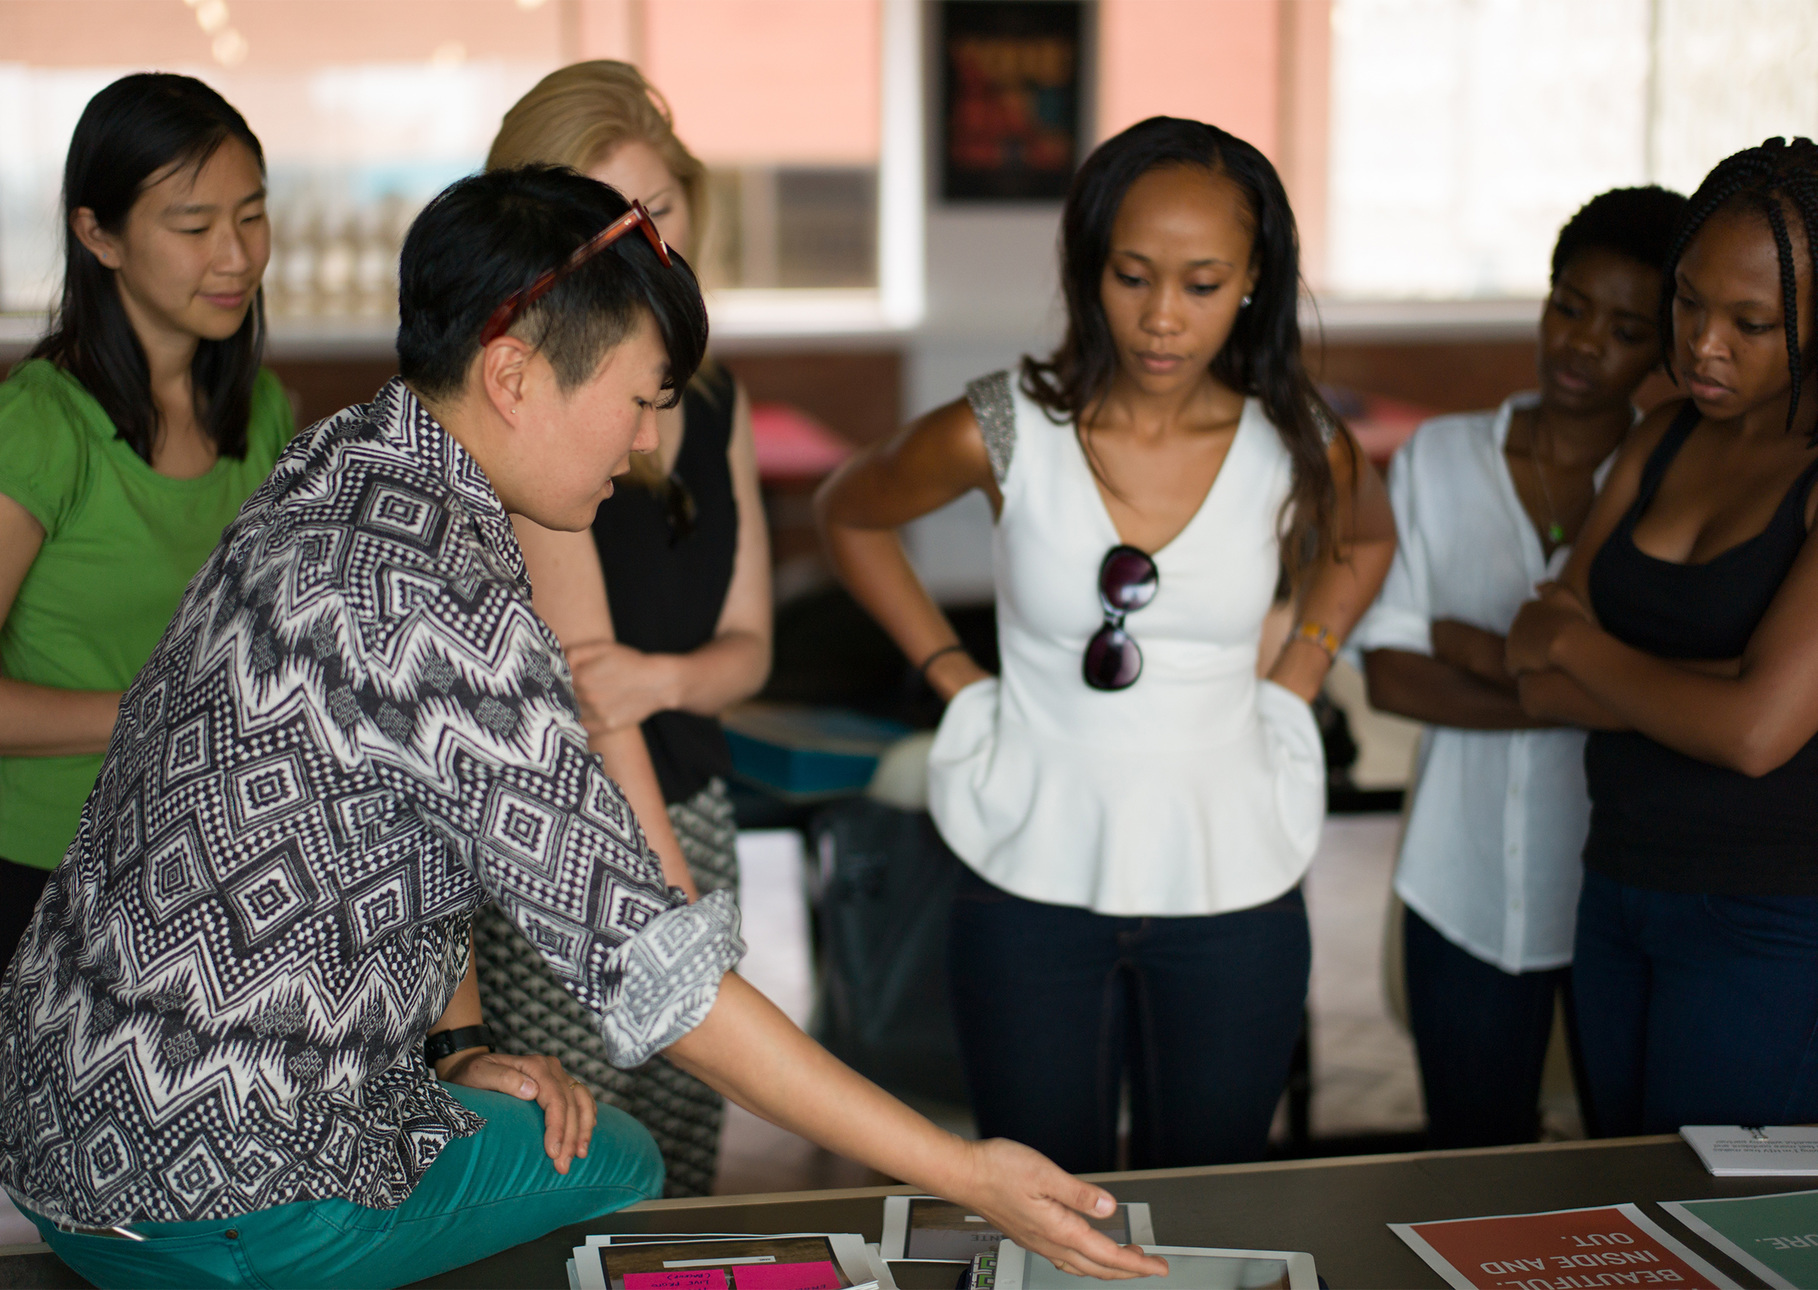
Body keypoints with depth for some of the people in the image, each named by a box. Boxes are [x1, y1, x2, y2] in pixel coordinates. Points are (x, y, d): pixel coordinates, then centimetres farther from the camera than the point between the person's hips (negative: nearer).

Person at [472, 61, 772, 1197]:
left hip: (691, 813, 7)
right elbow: (580, 687, -22)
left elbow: (747, 646, 8)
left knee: (683, 1196, 14)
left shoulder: (713, 402, 6)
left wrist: (663, 677, -16)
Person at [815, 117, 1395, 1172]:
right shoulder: (1002, 434, -11)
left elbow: (1364, 543, 19)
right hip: (1035, 888, -1)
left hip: (1230, 892, 1)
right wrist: (952, 674, 3)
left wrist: (1292, 681, 6)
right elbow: (850, 515, 9)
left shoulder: (1300, 450, -6)